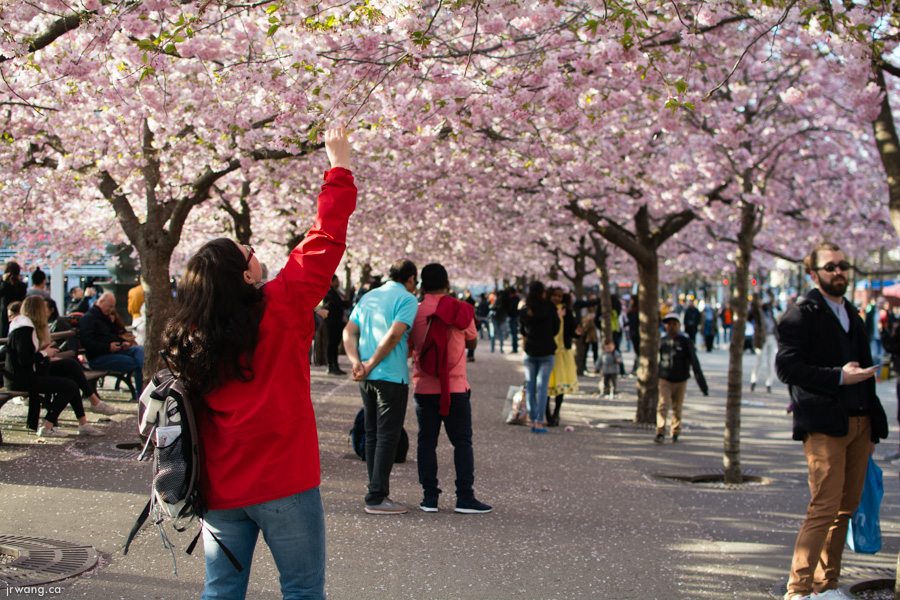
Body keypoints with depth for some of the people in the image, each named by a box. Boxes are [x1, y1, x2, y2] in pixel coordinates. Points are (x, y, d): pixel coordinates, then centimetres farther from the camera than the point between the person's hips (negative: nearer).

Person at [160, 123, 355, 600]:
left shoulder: (188, 339, 2)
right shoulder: (281, 309, -12)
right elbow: (324, 242, -6)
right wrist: (339, 167, 4)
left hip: (220, 491, 5)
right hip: (284, 485, -5)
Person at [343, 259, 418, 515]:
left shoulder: (368, 297, 16)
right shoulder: (407, 299, -6)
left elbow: (349, 332, 8)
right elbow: (394, 335, -18)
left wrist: (356, 362, -4)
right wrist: (371, 365, -12)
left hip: (367, 378, 7)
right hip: (392, 376, -7)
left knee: (372, 435, 13)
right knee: (387, 436, -3)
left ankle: (378, 493, 18)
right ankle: (377, 498, -4)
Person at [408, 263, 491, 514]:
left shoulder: (414, 312, 0)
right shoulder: (461, 310, -5)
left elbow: (407, 347, 10)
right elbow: (472, 342, 9)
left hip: (424, 388, 2)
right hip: (455, 388, -2)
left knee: (427, 441, 7)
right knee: (462, 442, 4)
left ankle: (429, 496, 6)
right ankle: (465, 497, 1)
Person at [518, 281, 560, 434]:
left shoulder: (523, 312, -1)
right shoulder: (550, 309, -6)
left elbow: (522, 330, 10)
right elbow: (555, 330, 3)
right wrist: (559, 319, 21)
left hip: (530, 352, 2)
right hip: (547, 352, -2)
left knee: (530, 386, 9)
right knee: (542, 386, -2)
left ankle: (532, 421, 8)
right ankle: (539, 422, -7)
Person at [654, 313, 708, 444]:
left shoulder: (685, 342, -6)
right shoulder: (662, 341, -1)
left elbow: (694, 363, -7)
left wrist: (702, 384, -11)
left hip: (681, 380, 0)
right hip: (665, 379, 0)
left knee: (677, 408, 9)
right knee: (663, 406, -15)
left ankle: (675, 433, 25)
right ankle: (660, 434, -18)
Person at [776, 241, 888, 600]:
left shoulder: (853, 317, 21)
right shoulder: (801, 315, -3)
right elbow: (787, 367, -14)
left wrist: (873, 429, 18)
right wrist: (838, 377, -18)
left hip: (858, 423, 7)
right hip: (824, 425, -7)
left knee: (846, 507, 8)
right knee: (825, 507, -12)